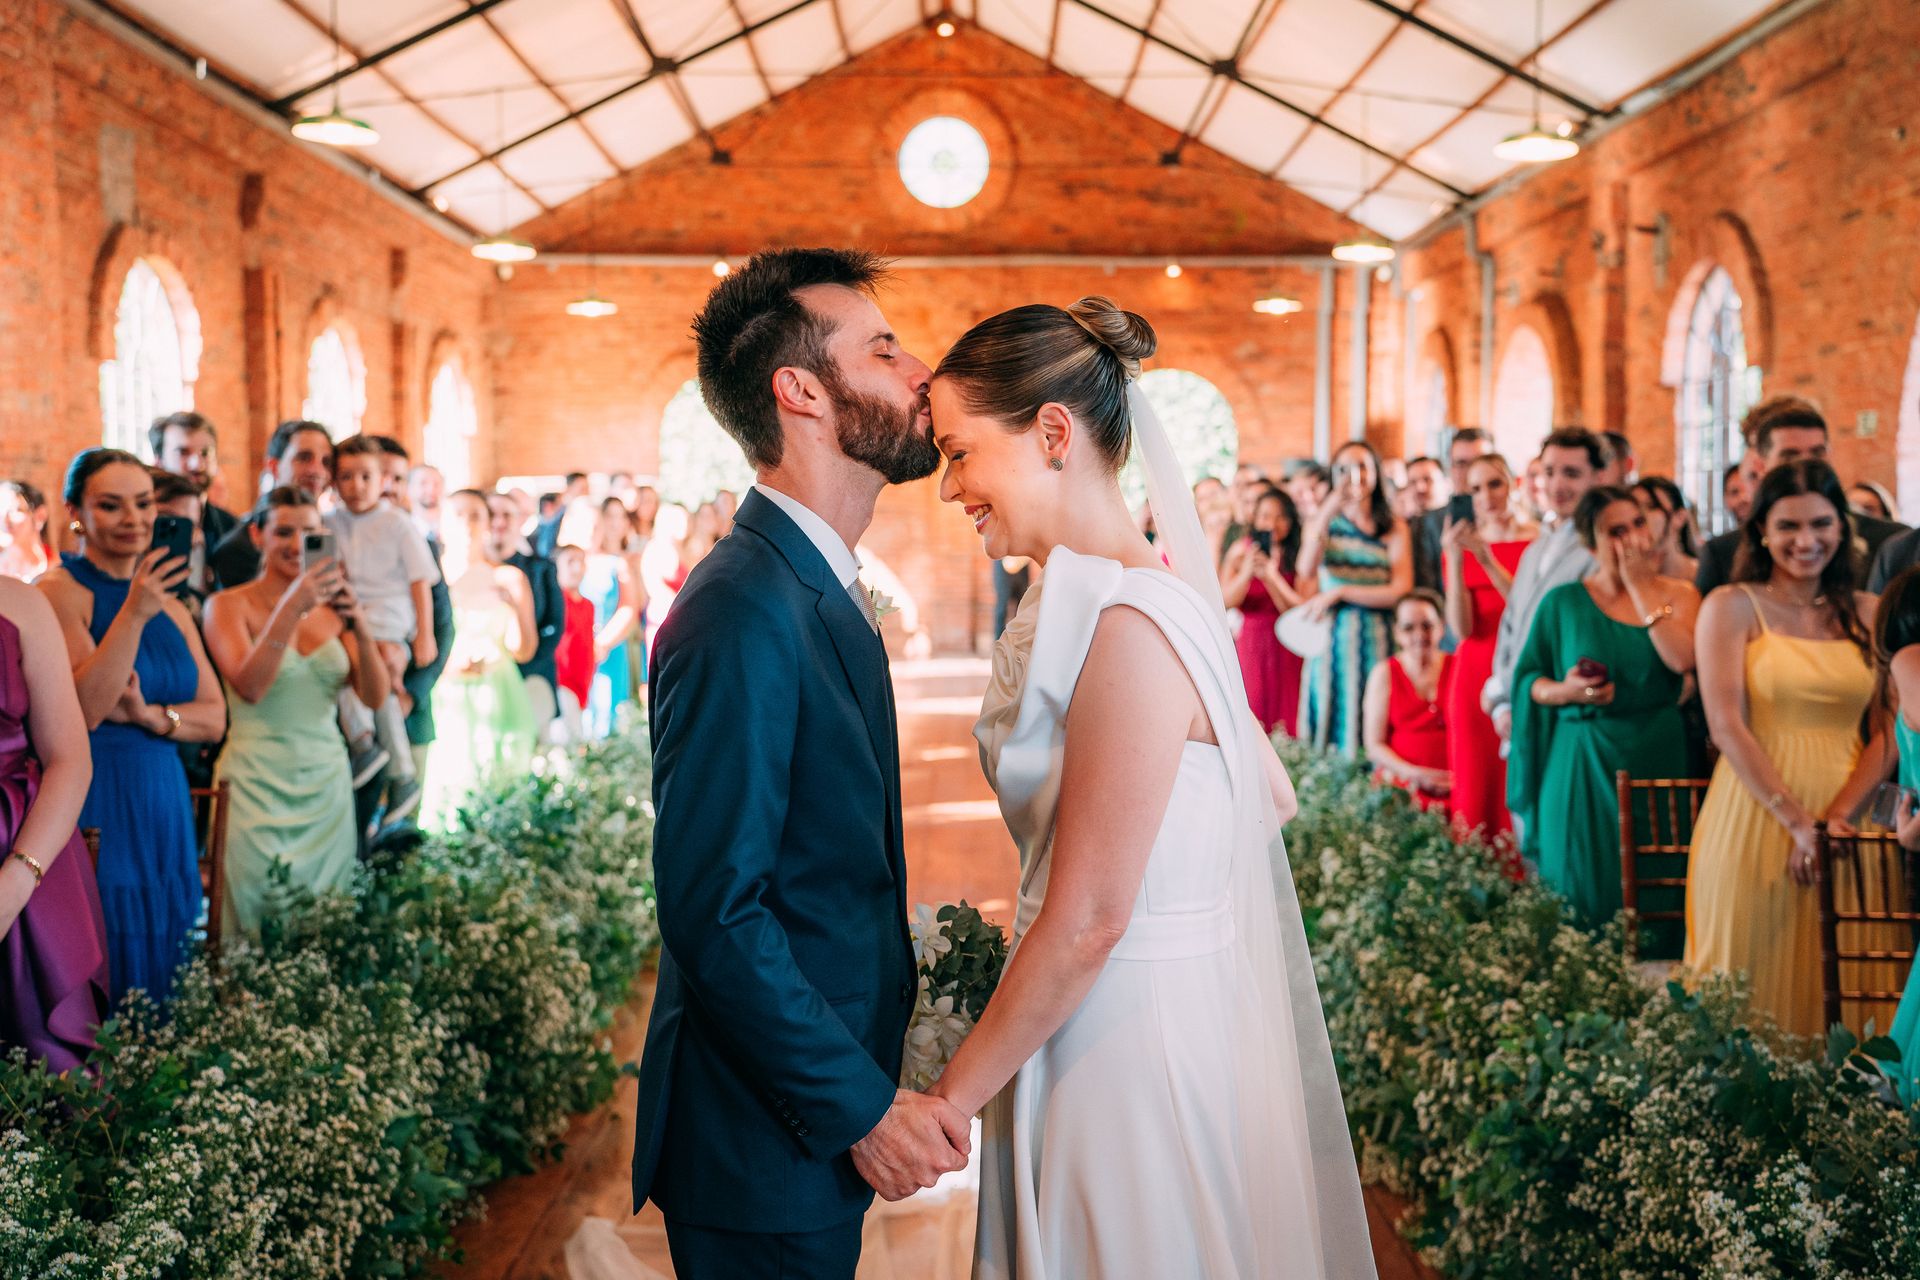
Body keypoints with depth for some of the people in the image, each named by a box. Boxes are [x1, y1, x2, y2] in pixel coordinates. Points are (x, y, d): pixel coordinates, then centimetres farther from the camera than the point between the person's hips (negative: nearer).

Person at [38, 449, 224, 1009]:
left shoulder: (170, 604, 13)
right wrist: (133, 615, -23)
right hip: (91, 808, -6)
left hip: (162, 806, 6)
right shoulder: (59, 591, -5)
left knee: (161, 972, 9)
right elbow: (83, 709, -16)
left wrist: (150, 715, -9)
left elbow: (215, 717, 10)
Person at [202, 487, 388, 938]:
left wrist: (360, 626, -17)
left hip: (328, 783, 3)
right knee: (262, 925, -4)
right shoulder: (230, 605, -1)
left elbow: (375, 697, 0)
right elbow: (249, 687, -17)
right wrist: (292, 607, -25)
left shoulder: (331, 608, 9)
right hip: (259, 786, -3)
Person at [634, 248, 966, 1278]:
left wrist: (868, 1084, 12)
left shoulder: (822, 593, 9)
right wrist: (861, 1107, -19)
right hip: (764, 1150, -9)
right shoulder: (744, 613, -23)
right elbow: (714, 912, -25)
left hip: (822, 1119, 9)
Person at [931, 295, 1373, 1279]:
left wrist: (951, 1099, -13)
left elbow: (1087, 922, -23)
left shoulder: (1131, 626, -23)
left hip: (1129, 1042, -9)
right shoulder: (1109, 598, 4)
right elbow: (1271, 800, 13)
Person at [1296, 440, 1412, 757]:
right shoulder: (1323, 521, 9)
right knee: (1331, 722, -3)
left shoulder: (1394, 529, 7)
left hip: (1376, 642, -1)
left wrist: (1339, 593, -9)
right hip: (1331, 639, 1)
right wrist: (1327, 513, -20)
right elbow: (1306, 569, -11)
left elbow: (1400, 591, -5)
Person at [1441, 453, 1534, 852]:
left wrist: (1488, 561, -18)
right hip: (1474, 674, 2)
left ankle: (1519, 875, 2)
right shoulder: (1460, 544, 8)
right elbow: (1462, 628, -2)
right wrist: (1455, 562, -13)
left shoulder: (1539, 542, 0)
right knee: (1474, 786, -1)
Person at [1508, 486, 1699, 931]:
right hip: (1582, 764, -1)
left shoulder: (1677, 594, 5)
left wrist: (1641, 586, -9)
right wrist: (1566, 692, -16)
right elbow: (1529, 680, 5)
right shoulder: (1563, 602, 3)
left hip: (1656, 759, 1)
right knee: (1584, 889, 3)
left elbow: (1683, 660, -14)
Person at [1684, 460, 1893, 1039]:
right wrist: (1797, 822, -15)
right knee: (1754, 982, 1)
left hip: (1847, 819, 3)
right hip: (1756, 816, -3)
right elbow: (1727, 726, -9)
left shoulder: (1869, 613, 10)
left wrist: (1836, 816, -10)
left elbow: (1889, 731, 4)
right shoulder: (1731, 607, 0)